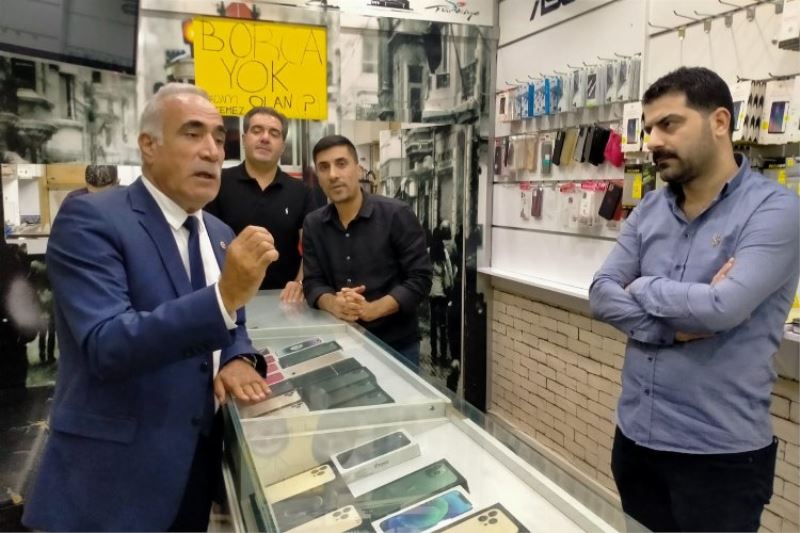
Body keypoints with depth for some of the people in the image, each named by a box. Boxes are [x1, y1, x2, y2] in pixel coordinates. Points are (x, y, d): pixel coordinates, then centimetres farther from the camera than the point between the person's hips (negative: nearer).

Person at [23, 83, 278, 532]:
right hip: (114, 476, -6)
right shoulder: (90, 219, -15)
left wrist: (238, 359, -9)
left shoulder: (219, 234, 7)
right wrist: (224, 295, -36)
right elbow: (104, 345, -26)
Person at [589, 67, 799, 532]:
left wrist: (644, 289, -9)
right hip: (635, 436, 6)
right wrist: (674, 326, -17)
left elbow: (725, 307, -25)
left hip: (719, 452, -5)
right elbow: (601, 295, -2)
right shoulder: (649, 210, 5)